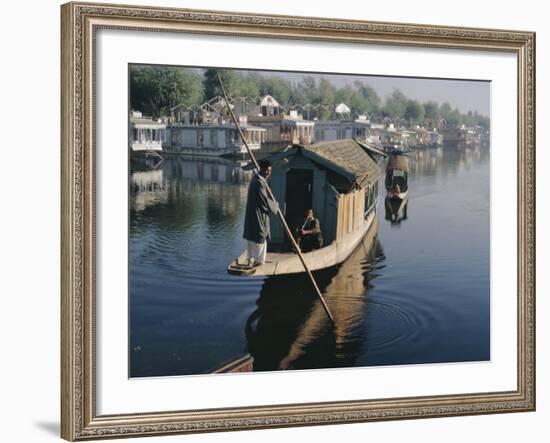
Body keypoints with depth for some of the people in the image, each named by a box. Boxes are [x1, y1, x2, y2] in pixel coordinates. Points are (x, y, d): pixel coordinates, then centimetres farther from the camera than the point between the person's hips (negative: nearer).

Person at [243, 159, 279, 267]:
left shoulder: (256, 178, 10)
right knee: (260, 235, -1)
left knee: (252, 234, 14)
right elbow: (265, 200, -17)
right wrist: (275, 206, -4)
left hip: (252, 212, 10)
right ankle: (259, 259, 6)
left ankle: (251, 258, 21)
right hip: (258, 213, -10)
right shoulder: (259, 182, -22)